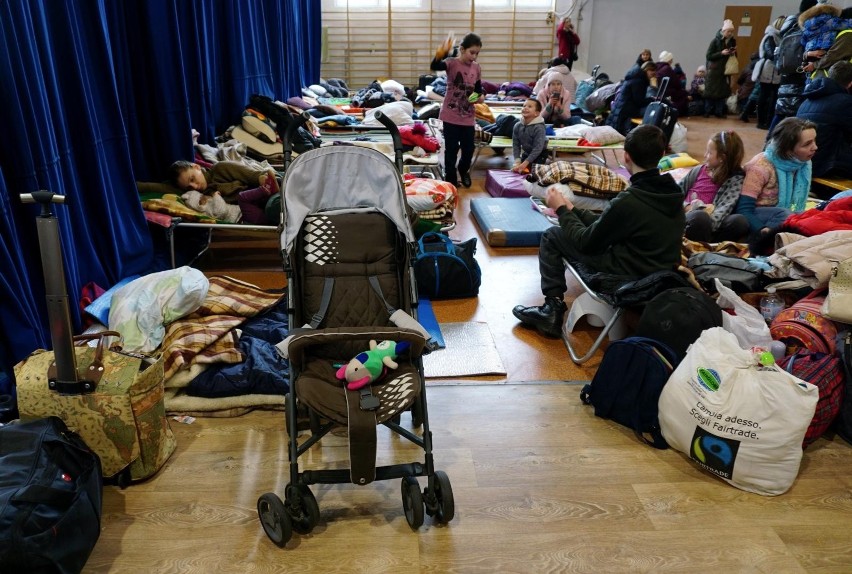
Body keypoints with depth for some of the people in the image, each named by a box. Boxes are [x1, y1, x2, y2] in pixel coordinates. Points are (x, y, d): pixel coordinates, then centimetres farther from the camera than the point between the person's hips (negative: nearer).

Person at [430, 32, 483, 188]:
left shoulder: (476, 67, 4)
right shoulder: (452, 63, -11)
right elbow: (434, 66, -30)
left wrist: (480, 96, -5)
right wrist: (440, 54, -50)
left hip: (468, 116, 4)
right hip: (451, 115, -4)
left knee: (469, 148, 12)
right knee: (451, 149, 4)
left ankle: (463, 170, 40)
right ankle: (450, 178, 20)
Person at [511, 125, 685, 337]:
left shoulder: (629, 201, -27)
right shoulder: (672, 192, -2)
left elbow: (585, 242, -13)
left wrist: (562, 210, 1)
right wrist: (571, 210, 14)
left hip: (631, 276, -8)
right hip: (661, 274, 8)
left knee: (551, 237, 2)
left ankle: (553, 310, 7)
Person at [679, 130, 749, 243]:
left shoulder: (736, 178, 7)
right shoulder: (698, 170, 17)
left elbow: (726, 206, -9)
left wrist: (710, 221, -29)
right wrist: (687, 206, -6)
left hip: (710, 225, 0)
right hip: (687, 218, 0)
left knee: (740, 221, -33)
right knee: (700, 217, -37)